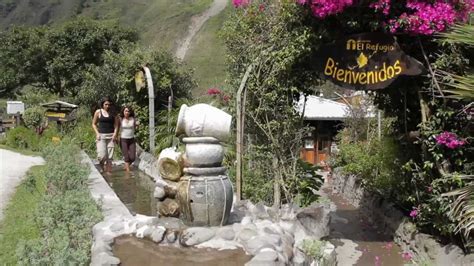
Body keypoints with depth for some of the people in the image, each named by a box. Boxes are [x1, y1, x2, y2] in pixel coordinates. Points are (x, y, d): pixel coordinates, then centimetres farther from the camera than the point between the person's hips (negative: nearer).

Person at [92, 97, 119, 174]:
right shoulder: (98, 112, 3)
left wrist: (115, 134, -6)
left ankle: (109, 171, 10)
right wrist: (97, 133, -5)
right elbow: (94, 124, 8)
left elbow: (116, 124, 7)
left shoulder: (113, 113, 5)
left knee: (110, 155, 2)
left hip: (111, 136, 1)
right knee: (102, 155, -11)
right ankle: (102, 166, 16)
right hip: (101, 136, -1)